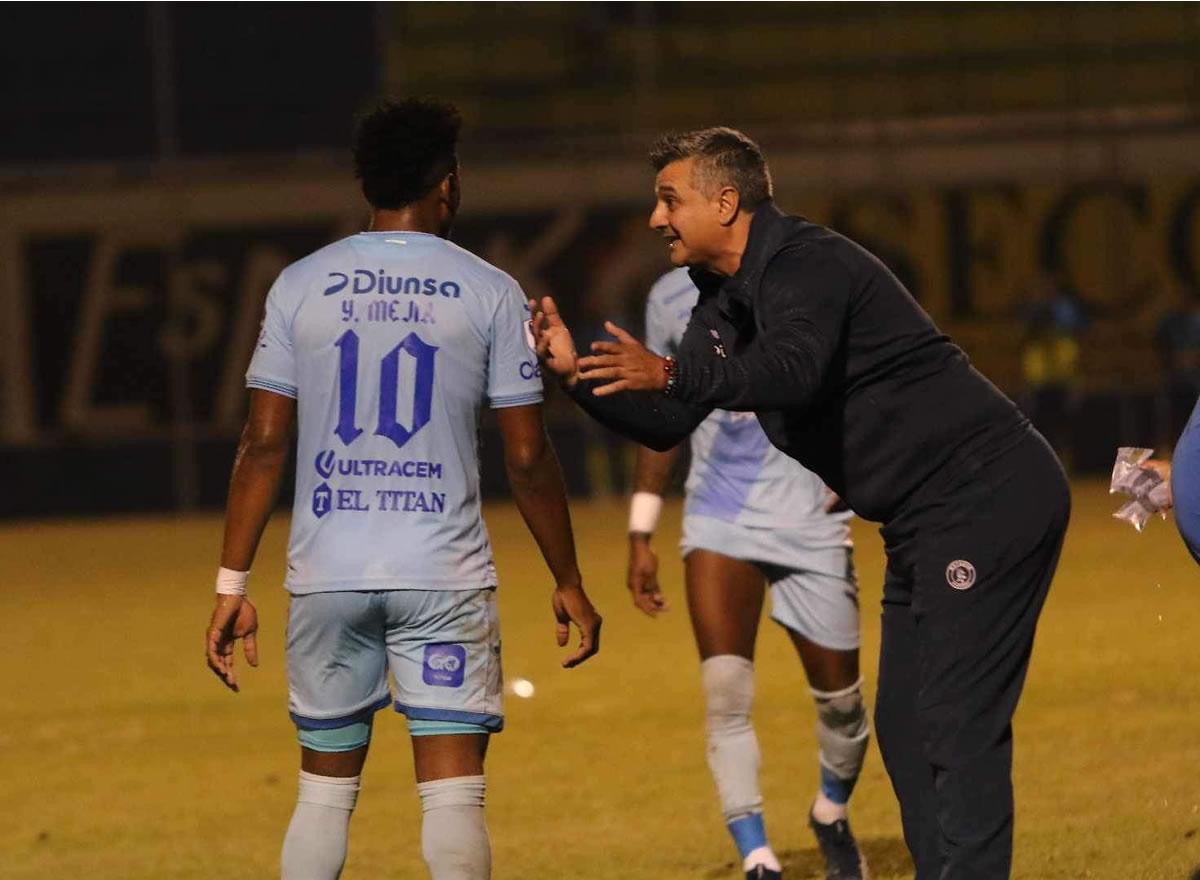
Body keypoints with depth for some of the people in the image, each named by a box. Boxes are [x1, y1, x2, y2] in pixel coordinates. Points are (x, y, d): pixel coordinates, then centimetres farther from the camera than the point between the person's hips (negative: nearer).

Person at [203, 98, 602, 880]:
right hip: (445, 578, -2)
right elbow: (528, 460, 0)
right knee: (454, 793, -2)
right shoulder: (488, 293, 0)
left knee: (326, 791, 12)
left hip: (328, 578, 2)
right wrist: (569, 583, 10)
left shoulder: (301, 286, 4)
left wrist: (232, 585, 4)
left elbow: (264, 443, 1)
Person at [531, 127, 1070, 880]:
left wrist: (674, 374, -48)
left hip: (988, 498, -11)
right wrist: (577, 372, -1)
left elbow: (792, 371, -38)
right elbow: (667, 424, 13)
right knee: (904, 730, 12)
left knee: (959, 726, -14)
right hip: (927, 521, 11)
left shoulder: (805, 265, -18)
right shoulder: (728, 297, 13)